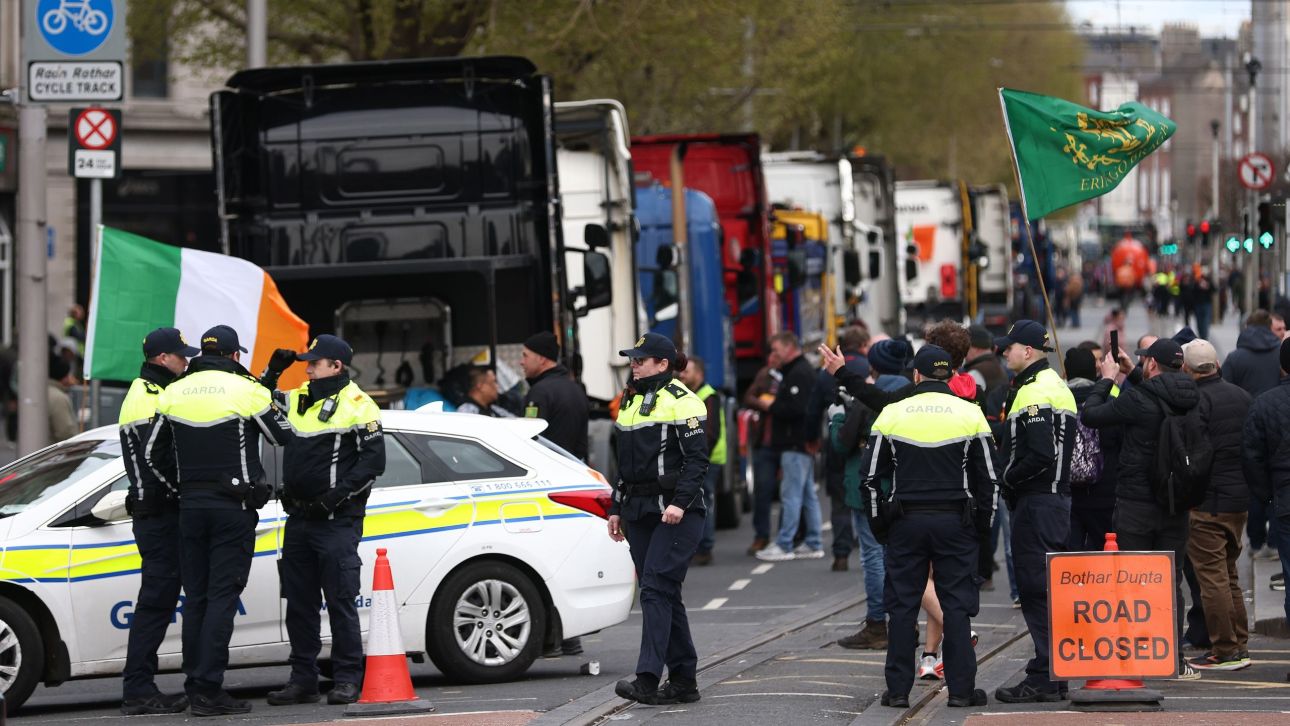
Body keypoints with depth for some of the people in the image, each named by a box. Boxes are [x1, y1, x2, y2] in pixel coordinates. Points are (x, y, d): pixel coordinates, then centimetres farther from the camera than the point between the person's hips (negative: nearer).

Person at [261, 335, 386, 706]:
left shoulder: (356, 406, -8)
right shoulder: (298, 400, 14)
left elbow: (374, 460, -11)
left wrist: (338, 494, -18)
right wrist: (272, 372, 11)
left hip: (337, 520, -7)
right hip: (299, 518, 7)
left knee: (340, 601, -6)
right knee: (299, 602, 9)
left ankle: (347, 680, -1)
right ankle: (303, 679, 15)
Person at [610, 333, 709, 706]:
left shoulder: (680, 401, -7)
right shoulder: (630, 401, 18)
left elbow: (697, 458, -13)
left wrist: (680, 503, -22)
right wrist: (616, 508, 21)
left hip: (675, 513, -8)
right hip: (639, 513, 8)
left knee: (656, 589, -15)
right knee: (664, 595, 8)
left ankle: (648, 680, -21)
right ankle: (684, 680, 12)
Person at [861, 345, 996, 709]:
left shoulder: (892, 415, 1)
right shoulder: (970, 414, 1)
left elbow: (871, 475, 2)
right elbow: (988, 477, 3)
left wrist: (879, 521, 11)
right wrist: (983, 523, 11)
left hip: (905, 523, 0)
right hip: (955, 522, 0)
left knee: (902, 606, 5)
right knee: (957, 605, 3)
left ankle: (898, 689, 5)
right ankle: (961, 689, 2)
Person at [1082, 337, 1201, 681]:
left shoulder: (1137, 399, -17)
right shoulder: (1190, 399, 2)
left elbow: (1089, 415, -9)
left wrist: (1107, 378, 4)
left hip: (1136, 504, -5)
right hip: (1175, 507, 5)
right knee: (1171, 581, 10)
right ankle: (1174, 661, 10)